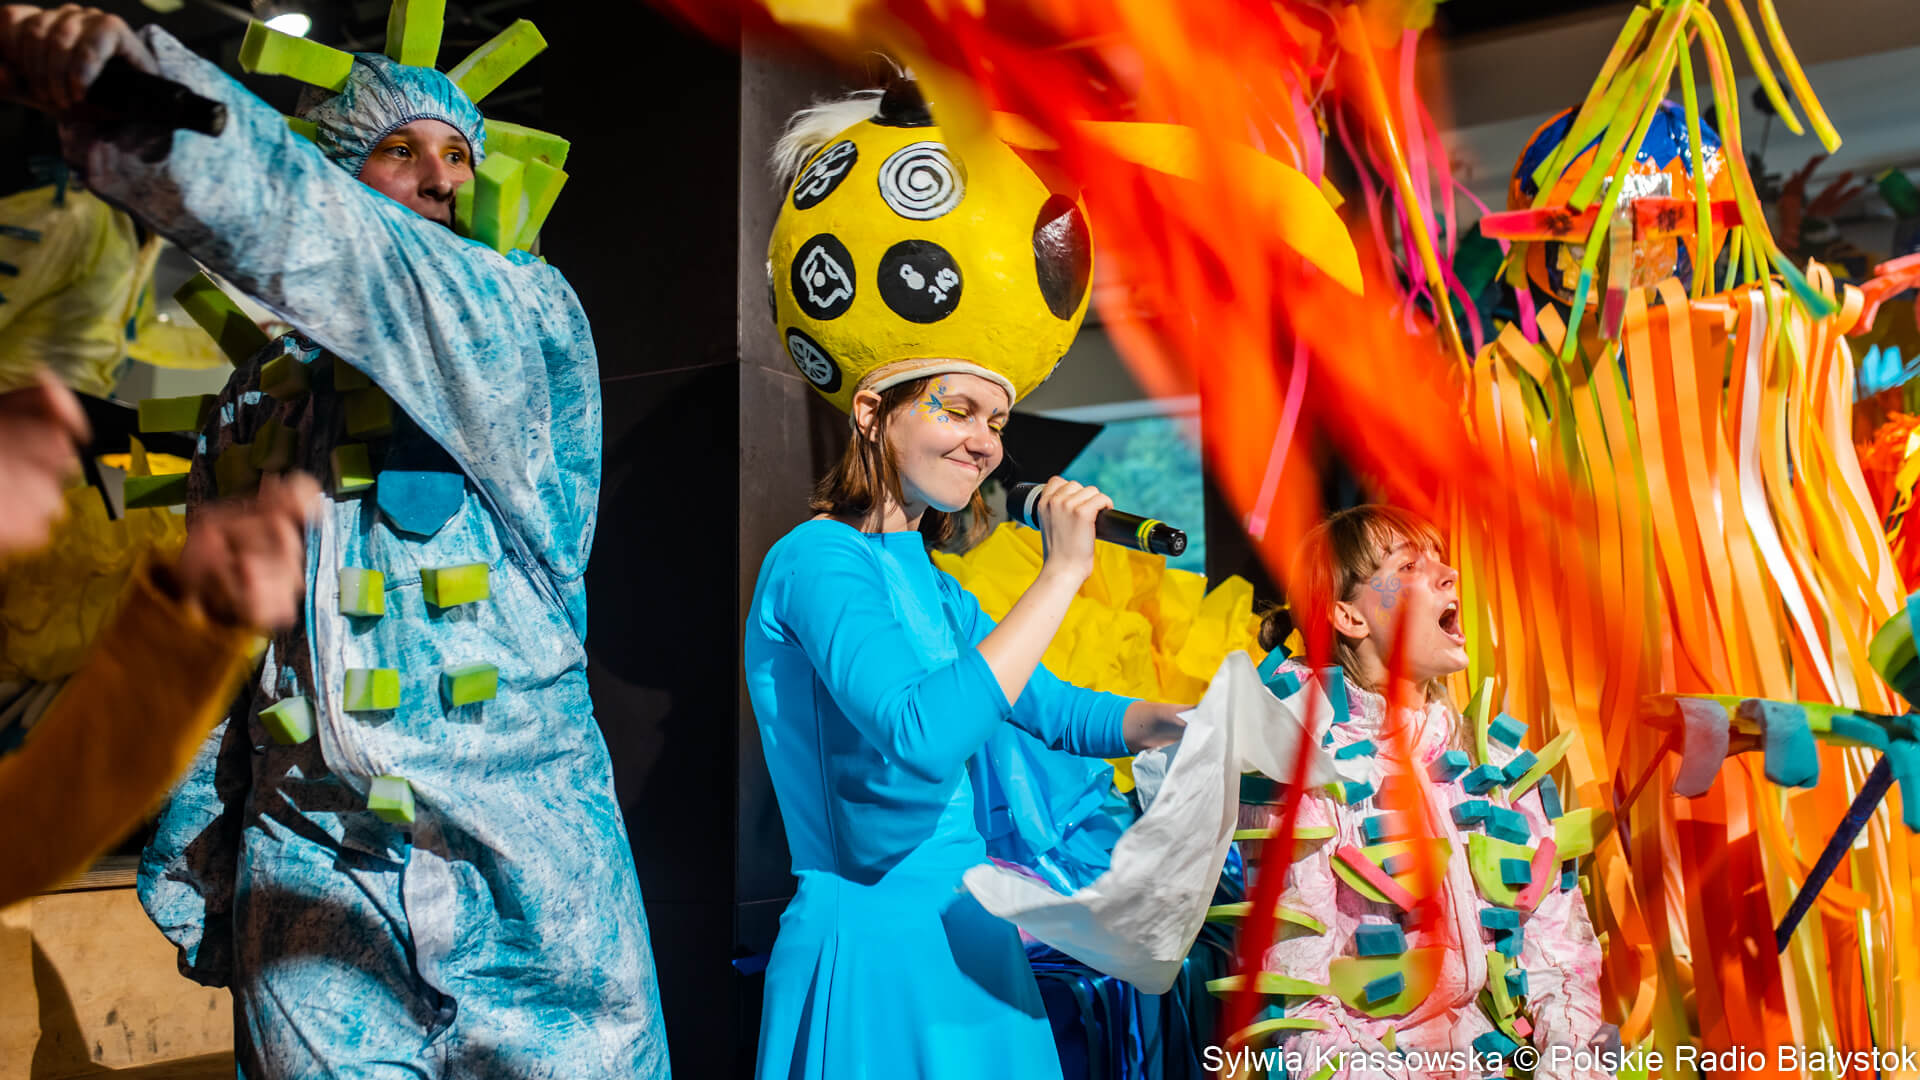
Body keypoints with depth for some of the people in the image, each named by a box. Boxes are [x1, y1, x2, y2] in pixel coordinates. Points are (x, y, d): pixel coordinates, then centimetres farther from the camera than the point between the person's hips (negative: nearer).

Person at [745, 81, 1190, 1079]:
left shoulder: (930, 586, 13)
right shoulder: (818, 560, -14)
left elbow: (1055, 709, 20)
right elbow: (924, 736, -30)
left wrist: (1200, 723, 3)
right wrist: (1061, 575, -24)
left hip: (963, 942, 9)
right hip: (874, 953, -9)